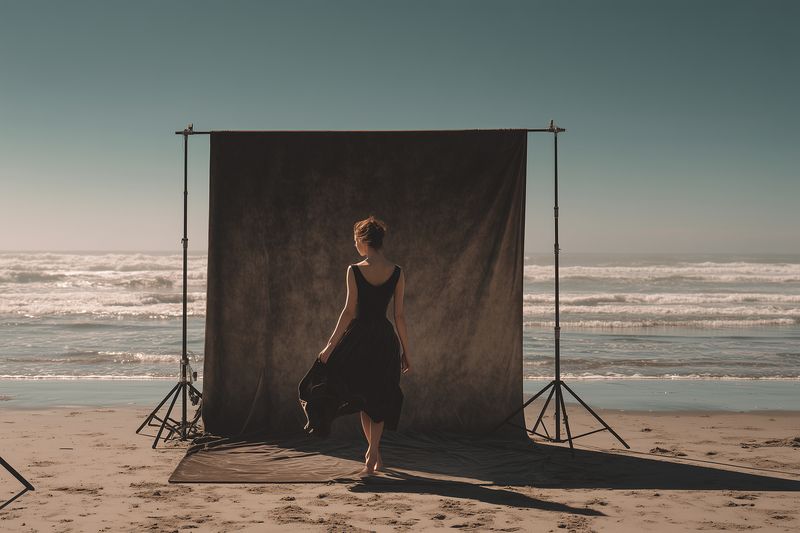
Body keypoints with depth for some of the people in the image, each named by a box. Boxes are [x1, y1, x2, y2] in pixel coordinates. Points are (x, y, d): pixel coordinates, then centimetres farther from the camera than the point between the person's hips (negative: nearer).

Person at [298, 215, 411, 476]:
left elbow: (349, 311, -12)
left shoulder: (354, 270, -10)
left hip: (358, 337, -2)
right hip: (385, 339, 2)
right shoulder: (397, 273, -2)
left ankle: (374, 453, 17)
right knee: (377, 397, 15)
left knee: (361, 395, 16)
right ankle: (372, 455, 12)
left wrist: (330, 345, -7)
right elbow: (399, 315, -1)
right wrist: (406, 352, 6)